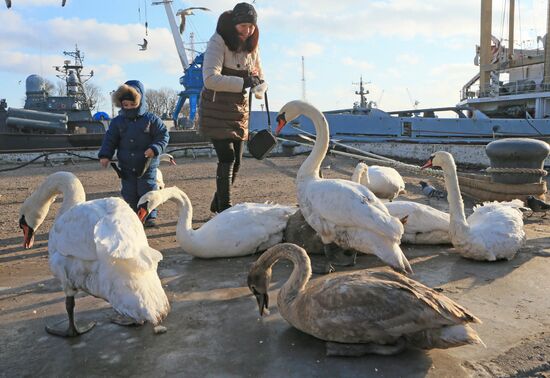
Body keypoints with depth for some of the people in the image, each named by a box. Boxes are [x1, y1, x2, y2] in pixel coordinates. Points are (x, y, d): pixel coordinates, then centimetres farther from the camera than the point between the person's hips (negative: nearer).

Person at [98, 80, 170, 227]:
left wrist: (154, 149, -21)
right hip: (126, 167, 3)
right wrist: (105, 155, -8)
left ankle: (150, 216, 13)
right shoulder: (117, 122, 3)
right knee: (129, 194, 8)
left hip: (147, 165, -3)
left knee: (147, 192, -1)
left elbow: (163, 135, -6)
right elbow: (110, 140, 5)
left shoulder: (151, 119, -6)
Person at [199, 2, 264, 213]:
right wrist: (243, 82, -35)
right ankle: (225, 209, -6)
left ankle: (217, 204, 29)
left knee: (236, 161, 9)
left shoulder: (251, 45, 6)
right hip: (216, 110, -6)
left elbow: (260, 77, 14)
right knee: (227, 157, -15)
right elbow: (211, 79, -27)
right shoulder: (218, 42, -14)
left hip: (239, 110, 7)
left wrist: (258, 82, -10)